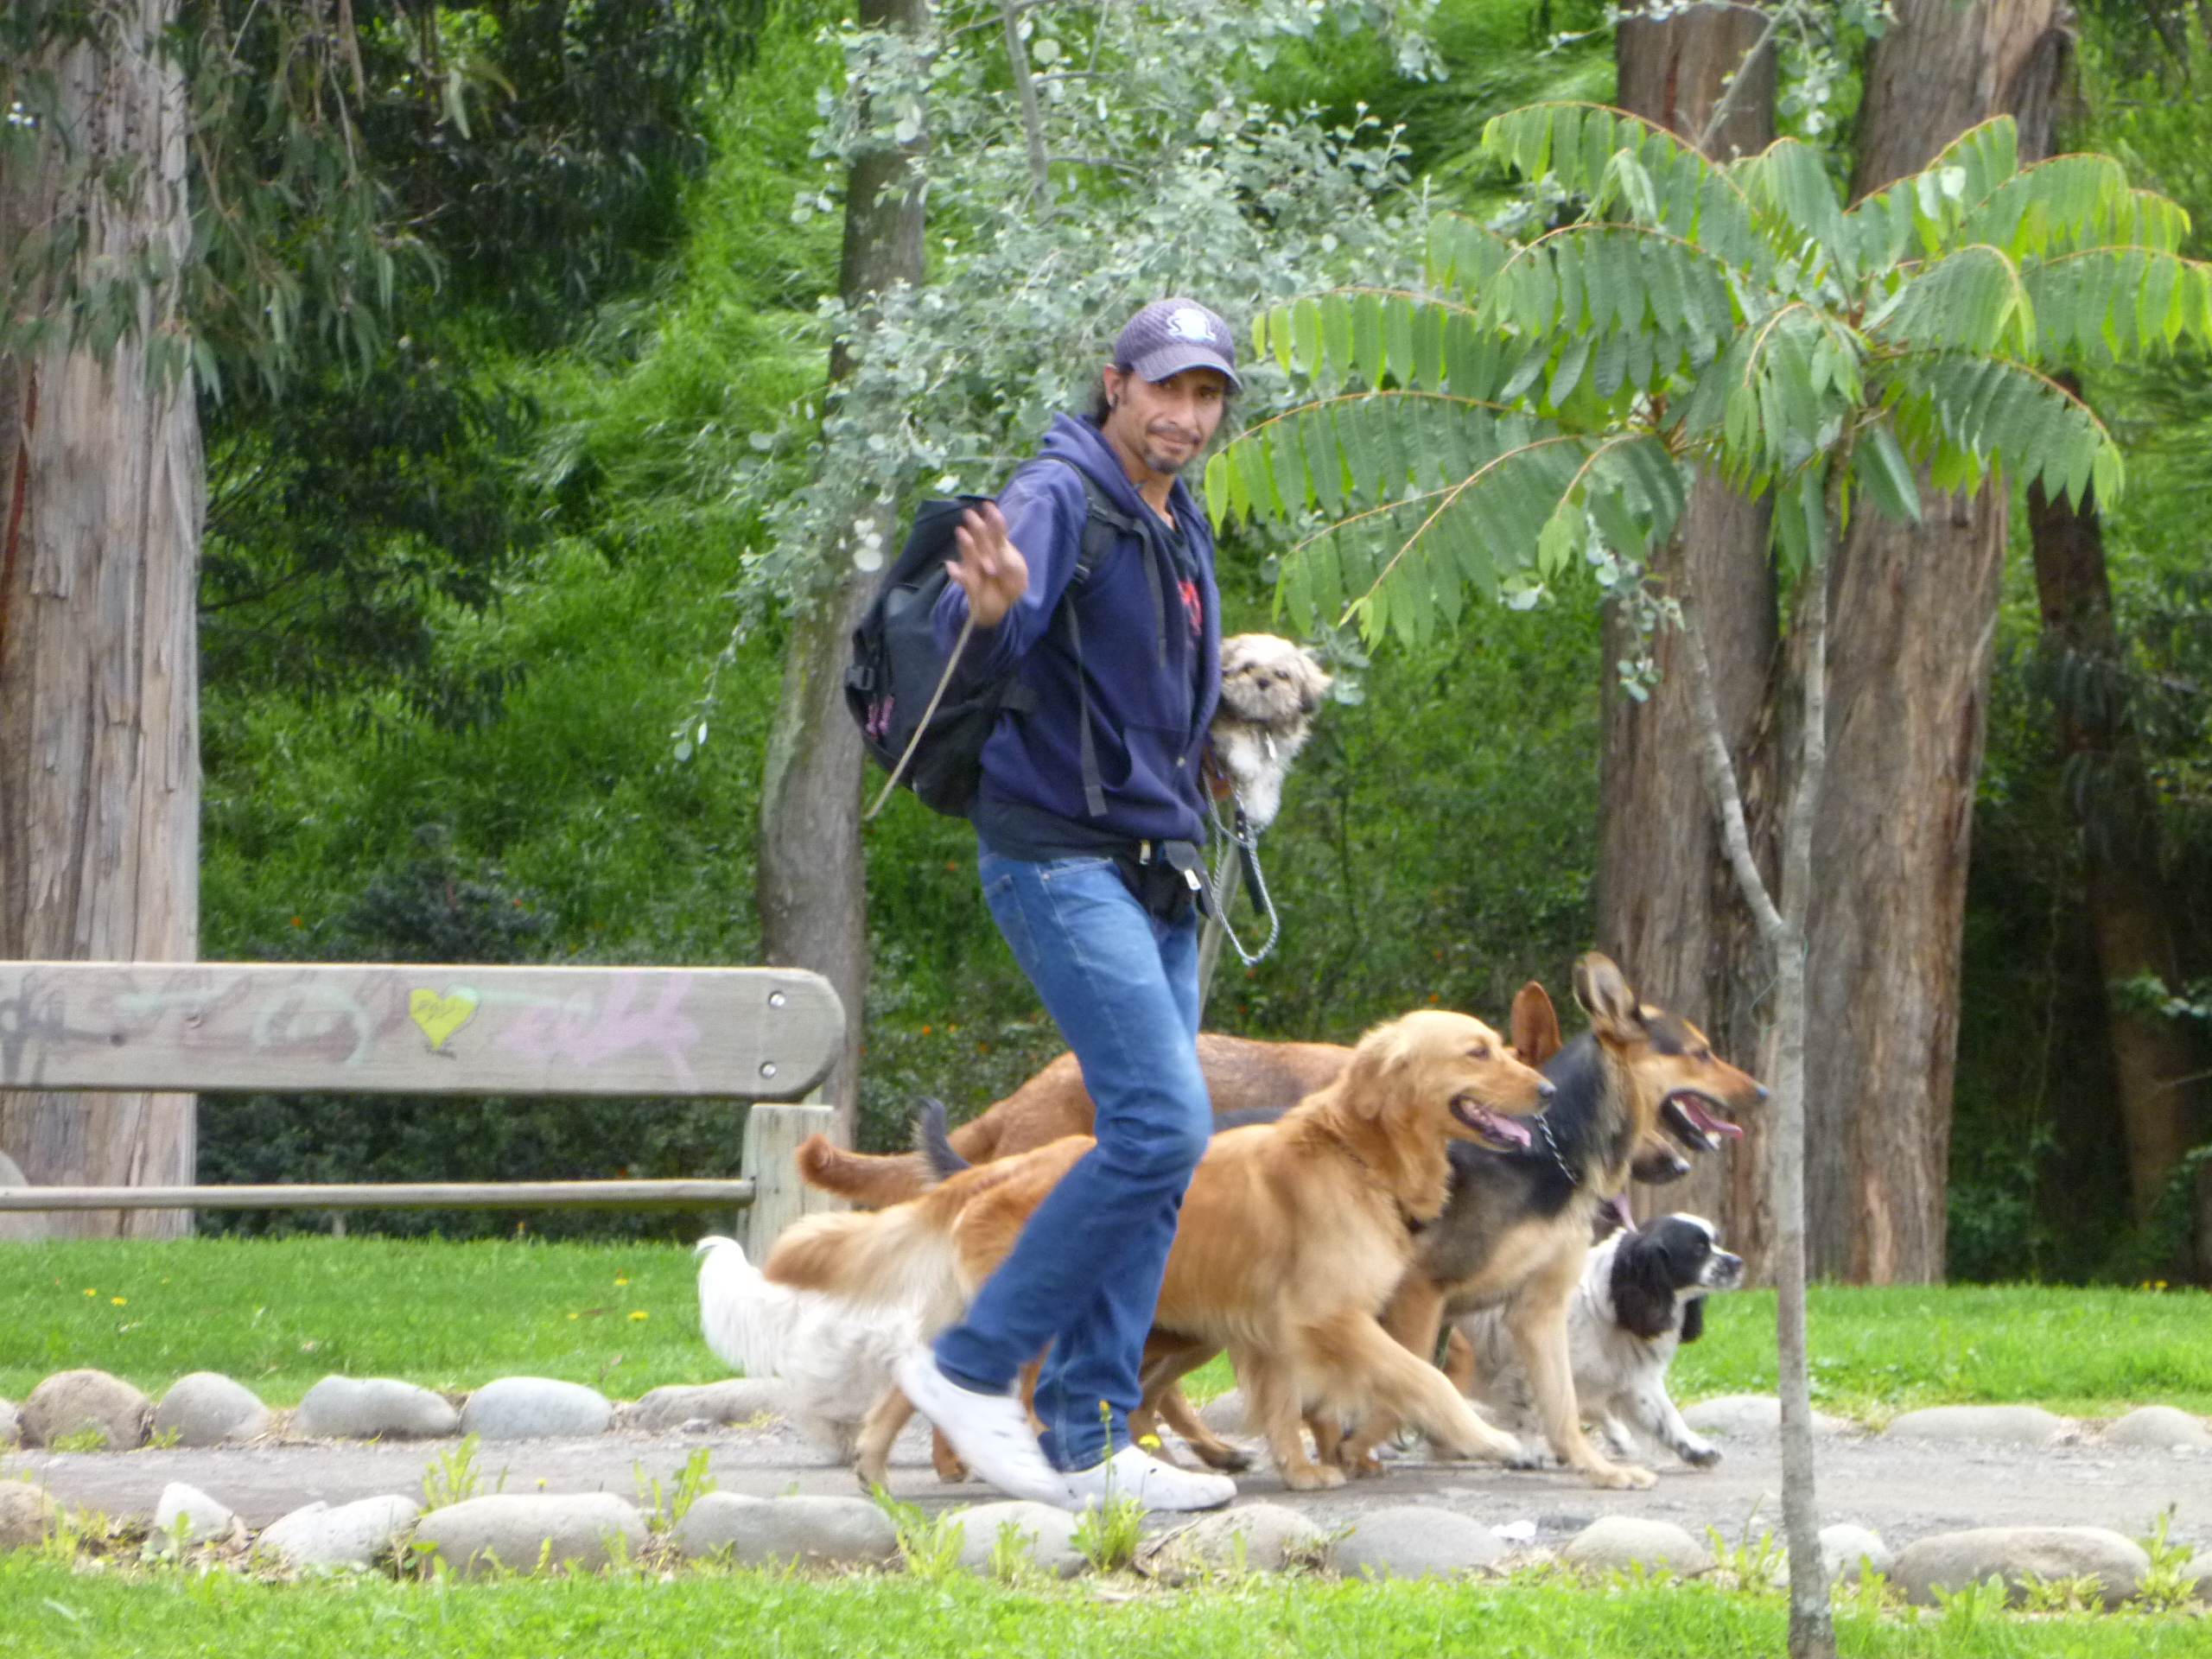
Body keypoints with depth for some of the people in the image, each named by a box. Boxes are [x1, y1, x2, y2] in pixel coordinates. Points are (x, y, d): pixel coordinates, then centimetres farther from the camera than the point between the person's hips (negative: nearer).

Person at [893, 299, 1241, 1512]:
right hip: (1062, 855, -9)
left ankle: (1085, 1443, 5)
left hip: (1155, 869, 9)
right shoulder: (1061, 499, -12)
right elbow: (988, 644, -32)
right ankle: (971, 1366, -9)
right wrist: (991, 606, -51)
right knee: (1161, 1120, -19)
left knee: (1160, 1150, 4)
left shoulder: (1182, 528, 16)